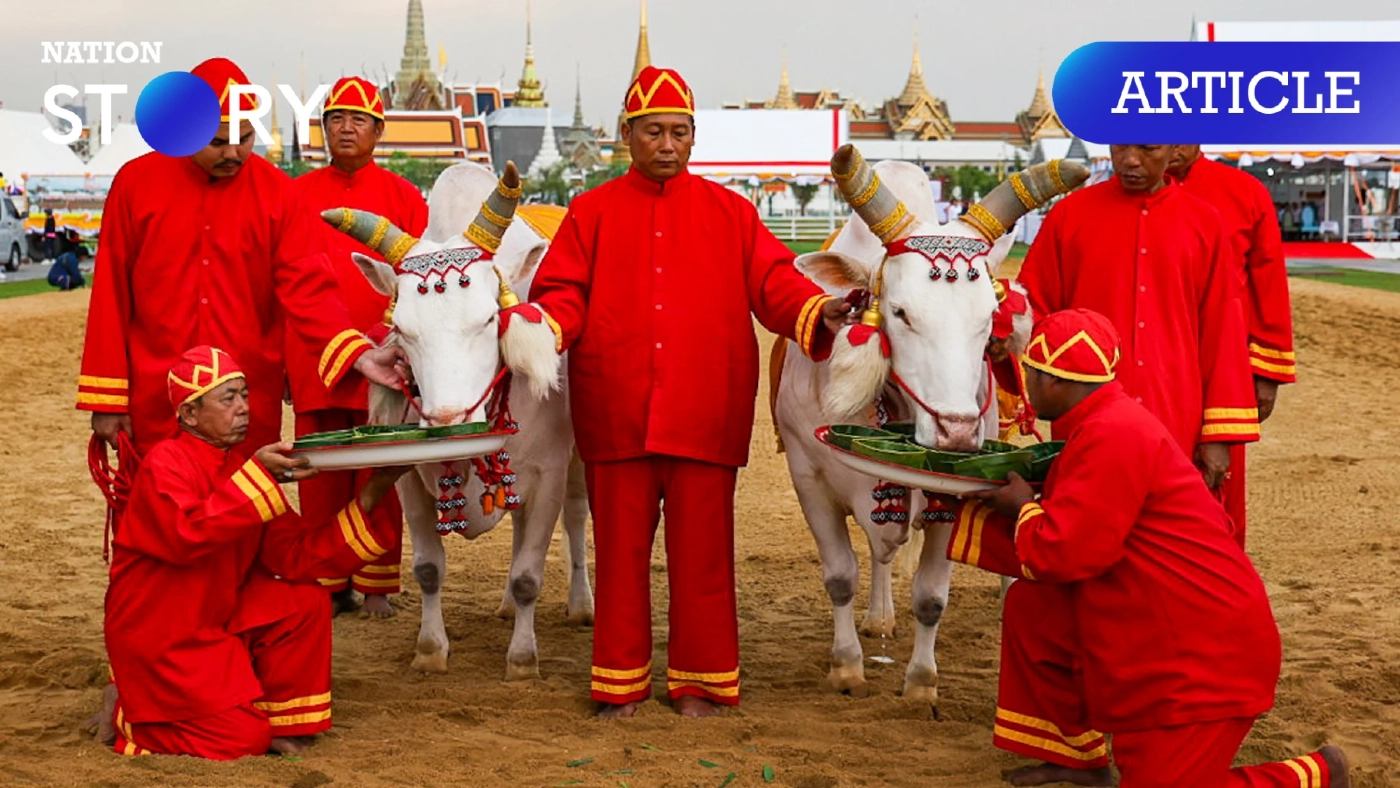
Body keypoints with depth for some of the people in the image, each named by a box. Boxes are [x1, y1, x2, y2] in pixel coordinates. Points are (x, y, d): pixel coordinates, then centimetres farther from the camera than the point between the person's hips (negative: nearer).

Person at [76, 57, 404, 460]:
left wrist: (358, 354, -24)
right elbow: (111, 294, 2)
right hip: (154, 410, 0)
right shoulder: (136, 182, 1)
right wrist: (106, 401, 0)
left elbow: (308, 287, -6)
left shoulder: (276, 192, 1)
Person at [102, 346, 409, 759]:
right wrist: (258, 478, -39)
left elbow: (297, 555, -4)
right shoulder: (165, 462, -16)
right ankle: (128, 709, 8)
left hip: (220, 617, 7)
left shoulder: (243, 467, 5)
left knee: (307, 604, -14)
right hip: (158, 635, -7)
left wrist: (370, 495, -14)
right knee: (242, 739, -14)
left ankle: (281, 723, 2)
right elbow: (186, 535, -36)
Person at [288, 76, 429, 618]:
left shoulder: (403, 196, 4)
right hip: (313, 363, 2)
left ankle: (377, 586, 13)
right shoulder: (297, 195, 9)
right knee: (320, 478, 5)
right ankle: (329, 586, 16)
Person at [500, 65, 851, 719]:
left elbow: (772, 281, 2)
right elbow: (564, 293, 4)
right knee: (621, 550, 8)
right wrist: (538, 323, -17)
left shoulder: (729, 212, 11)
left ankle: (701, 681, 17)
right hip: (615, 417, 0)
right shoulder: (592, 212, 10)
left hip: (705, 416, 0)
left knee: (701, 553, 4)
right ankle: (621, 682, 19)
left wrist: (816, 310, -17)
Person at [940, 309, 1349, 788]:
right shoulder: (1102, 426, 12)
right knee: (1031, 608, 10)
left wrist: (1023, 506, -6)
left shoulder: (1113, 436, -22)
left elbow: (1063, 552, -26)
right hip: (1152, 636, 10)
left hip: (1206, 651, -10)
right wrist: (959, 511, 20)